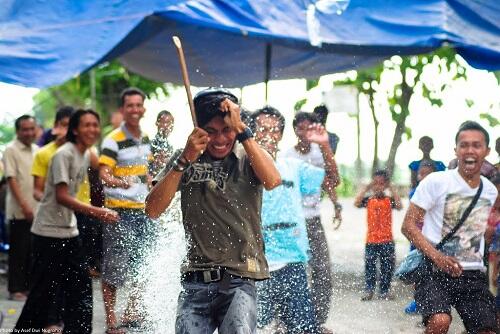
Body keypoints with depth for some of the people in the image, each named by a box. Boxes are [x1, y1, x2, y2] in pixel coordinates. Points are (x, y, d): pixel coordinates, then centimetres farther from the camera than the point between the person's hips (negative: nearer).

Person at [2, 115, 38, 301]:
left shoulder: (37, 151, 12)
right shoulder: (11, 150, -6)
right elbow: (11, 179, -12)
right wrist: (24, 205, -19)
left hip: (37, 210, 6)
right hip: (19, 211, -6)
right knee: (18, 251, -1)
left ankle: (27, 286, 17)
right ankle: (15, 289, 6)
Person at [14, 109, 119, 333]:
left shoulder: (87, 155, 8)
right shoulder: (64, 155, -16)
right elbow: (62, 196, -24)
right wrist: (97, 212, -32)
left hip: (69, 232, 8)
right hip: (49, 233, -8)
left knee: (80, 288, 7)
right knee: (42, 292, -2)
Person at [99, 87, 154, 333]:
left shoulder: (145, 138, 10)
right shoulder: (113, 140, -12)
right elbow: (103, 173, -22)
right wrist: (118, 182, -42)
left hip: (142, 210, 7)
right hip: (119, 211, -7)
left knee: (141, 266, 14)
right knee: (114, 268, -4)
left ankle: (133, 314, 27)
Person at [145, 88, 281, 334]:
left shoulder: (248, 158, 4)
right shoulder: (186, 159, 8)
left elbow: (272, 181, -19)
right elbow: (153, 210, -3)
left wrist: (241, 130, -17)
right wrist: (185, 160, -12)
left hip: (239, 279, -2)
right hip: (195, 283, 2)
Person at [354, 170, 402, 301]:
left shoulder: (389, 200, 1)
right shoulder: (368, 200, 2)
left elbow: (399, 206, -18)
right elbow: (356, 203, -15)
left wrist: (392, 189, -13)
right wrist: (366, 188, -12)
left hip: (387, 240, 0)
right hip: (371, 240, 0)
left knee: (387, 267, 6)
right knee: (369, 266, 2)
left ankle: (385, 291, 17)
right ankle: (368, 290, 9)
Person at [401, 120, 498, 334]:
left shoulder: (491, 191, 11)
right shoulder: (436, 182, -6)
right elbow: (408, 226, -9)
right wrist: (436, 256, -20)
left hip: (473, 276, 5)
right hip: (435, 272, -5)